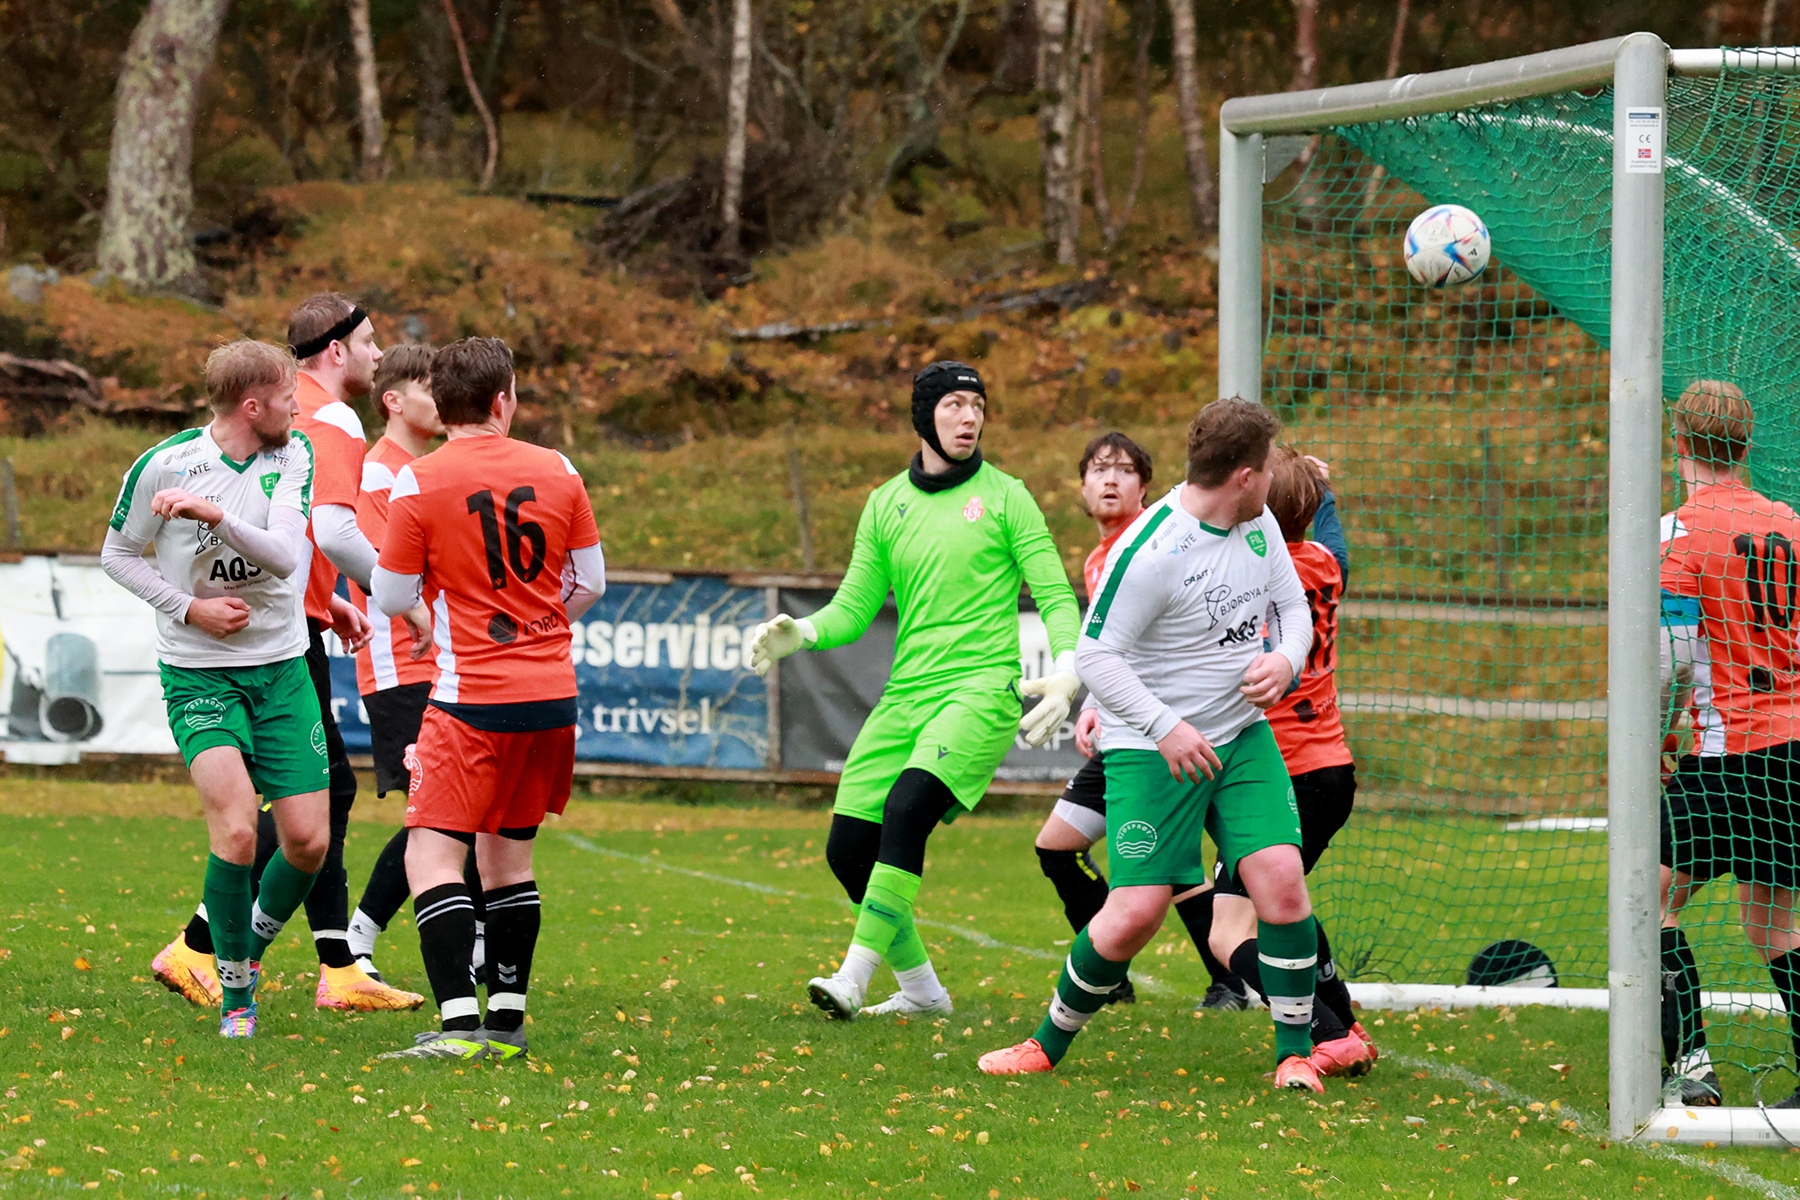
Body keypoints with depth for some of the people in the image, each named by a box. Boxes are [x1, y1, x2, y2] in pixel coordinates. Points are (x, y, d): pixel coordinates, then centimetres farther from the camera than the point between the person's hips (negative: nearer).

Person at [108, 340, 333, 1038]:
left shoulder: (293, 457, -1)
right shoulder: (164, 465, -10)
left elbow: (286, 557, -13)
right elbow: (117, 553, 3)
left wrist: (217, 516, -29)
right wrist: (188, 607, -9)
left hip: (282, 667, 4)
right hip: (198, 674, -4)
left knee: (308, 841, -2)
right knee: (236, 829, -21)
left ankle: (255, 941, 29)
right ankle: (235, 992, -5)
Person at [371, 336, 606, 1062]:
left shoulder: (417, 483, -9)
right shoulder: (557, 472, 3)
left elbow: (392, 596, -4)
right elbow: (589, 582, 12)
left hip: (472, 701, -5)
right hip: (553, 692, 5)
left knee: (432, 853, -6)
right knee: (508, 852, 17)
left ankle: (459, 1023, -21)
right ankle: (507, 1021, 17)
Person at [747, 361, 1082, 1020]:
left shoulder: (1005, 497, 3)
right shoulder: (886, 505, 13)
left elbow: (1056, 595, 0)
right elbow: (853, 608, 14)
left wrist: (1066, 671, -18)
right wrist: (800, 633, -7)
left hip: (982, 687, -5)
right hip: (906, 693, 5)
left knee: (907, 808, -27)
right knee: (848, 847, -1)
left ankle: (855, 976, -28)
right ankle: (921, 988, 16)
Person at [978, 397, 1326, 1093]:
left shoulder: (1259, 525, 2)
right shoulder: (1151, 551, -22)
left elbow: (1292, 606, 16)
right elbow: (1095, 654, -18)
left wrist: (1285, 659, -6)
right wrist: (1164, 729, -25)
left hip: (1241, 736, 6)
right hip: (1151, 749, -6)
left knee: (1280, 876, -12)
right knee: (1137, 911, -11)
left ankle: (1296, 1054, 0)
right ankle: (1048, 1046, 11)